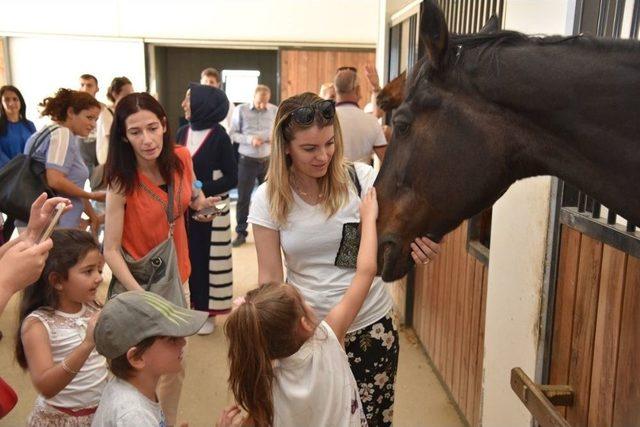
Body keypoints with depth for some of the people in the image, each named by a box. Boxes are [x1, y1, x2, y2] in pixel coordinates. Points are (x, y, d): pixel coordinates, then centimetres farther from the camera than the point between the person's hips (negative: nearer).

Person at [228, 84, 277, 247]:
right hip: (247, 160, -2)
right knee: (243, 197, 3)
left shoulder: (275, 111, 1)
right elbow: (232, 134, -5)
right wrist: (249, 139, -20)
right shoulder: (241, 110, -4)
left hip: (268, 160, 2)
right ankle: (241, 233, 13)